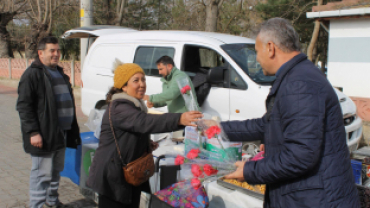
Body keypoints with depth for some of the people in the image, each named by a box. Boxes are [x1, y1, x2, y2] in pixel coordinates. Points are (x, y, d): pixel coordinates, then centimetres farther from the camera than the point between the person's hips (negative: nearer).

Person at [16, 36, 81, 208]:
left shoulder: (59, 73, 18)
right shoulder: (32, 74, -10)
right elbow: (23, 106, -15)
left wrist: (72, 129, 21)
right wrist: (33, 132, -21)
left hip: (60, 134, 9)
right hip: (43, 136, -8)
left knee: (56, 171, 17)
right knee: (42, 174, -3)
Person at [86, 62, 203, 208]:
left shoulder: (135, 105, 11)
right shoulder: (118, 109, -21)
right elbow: (144, 122, -38)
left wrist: (147, 144, 5)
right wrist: (179, 119, -50)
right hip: (114, 178, -9)